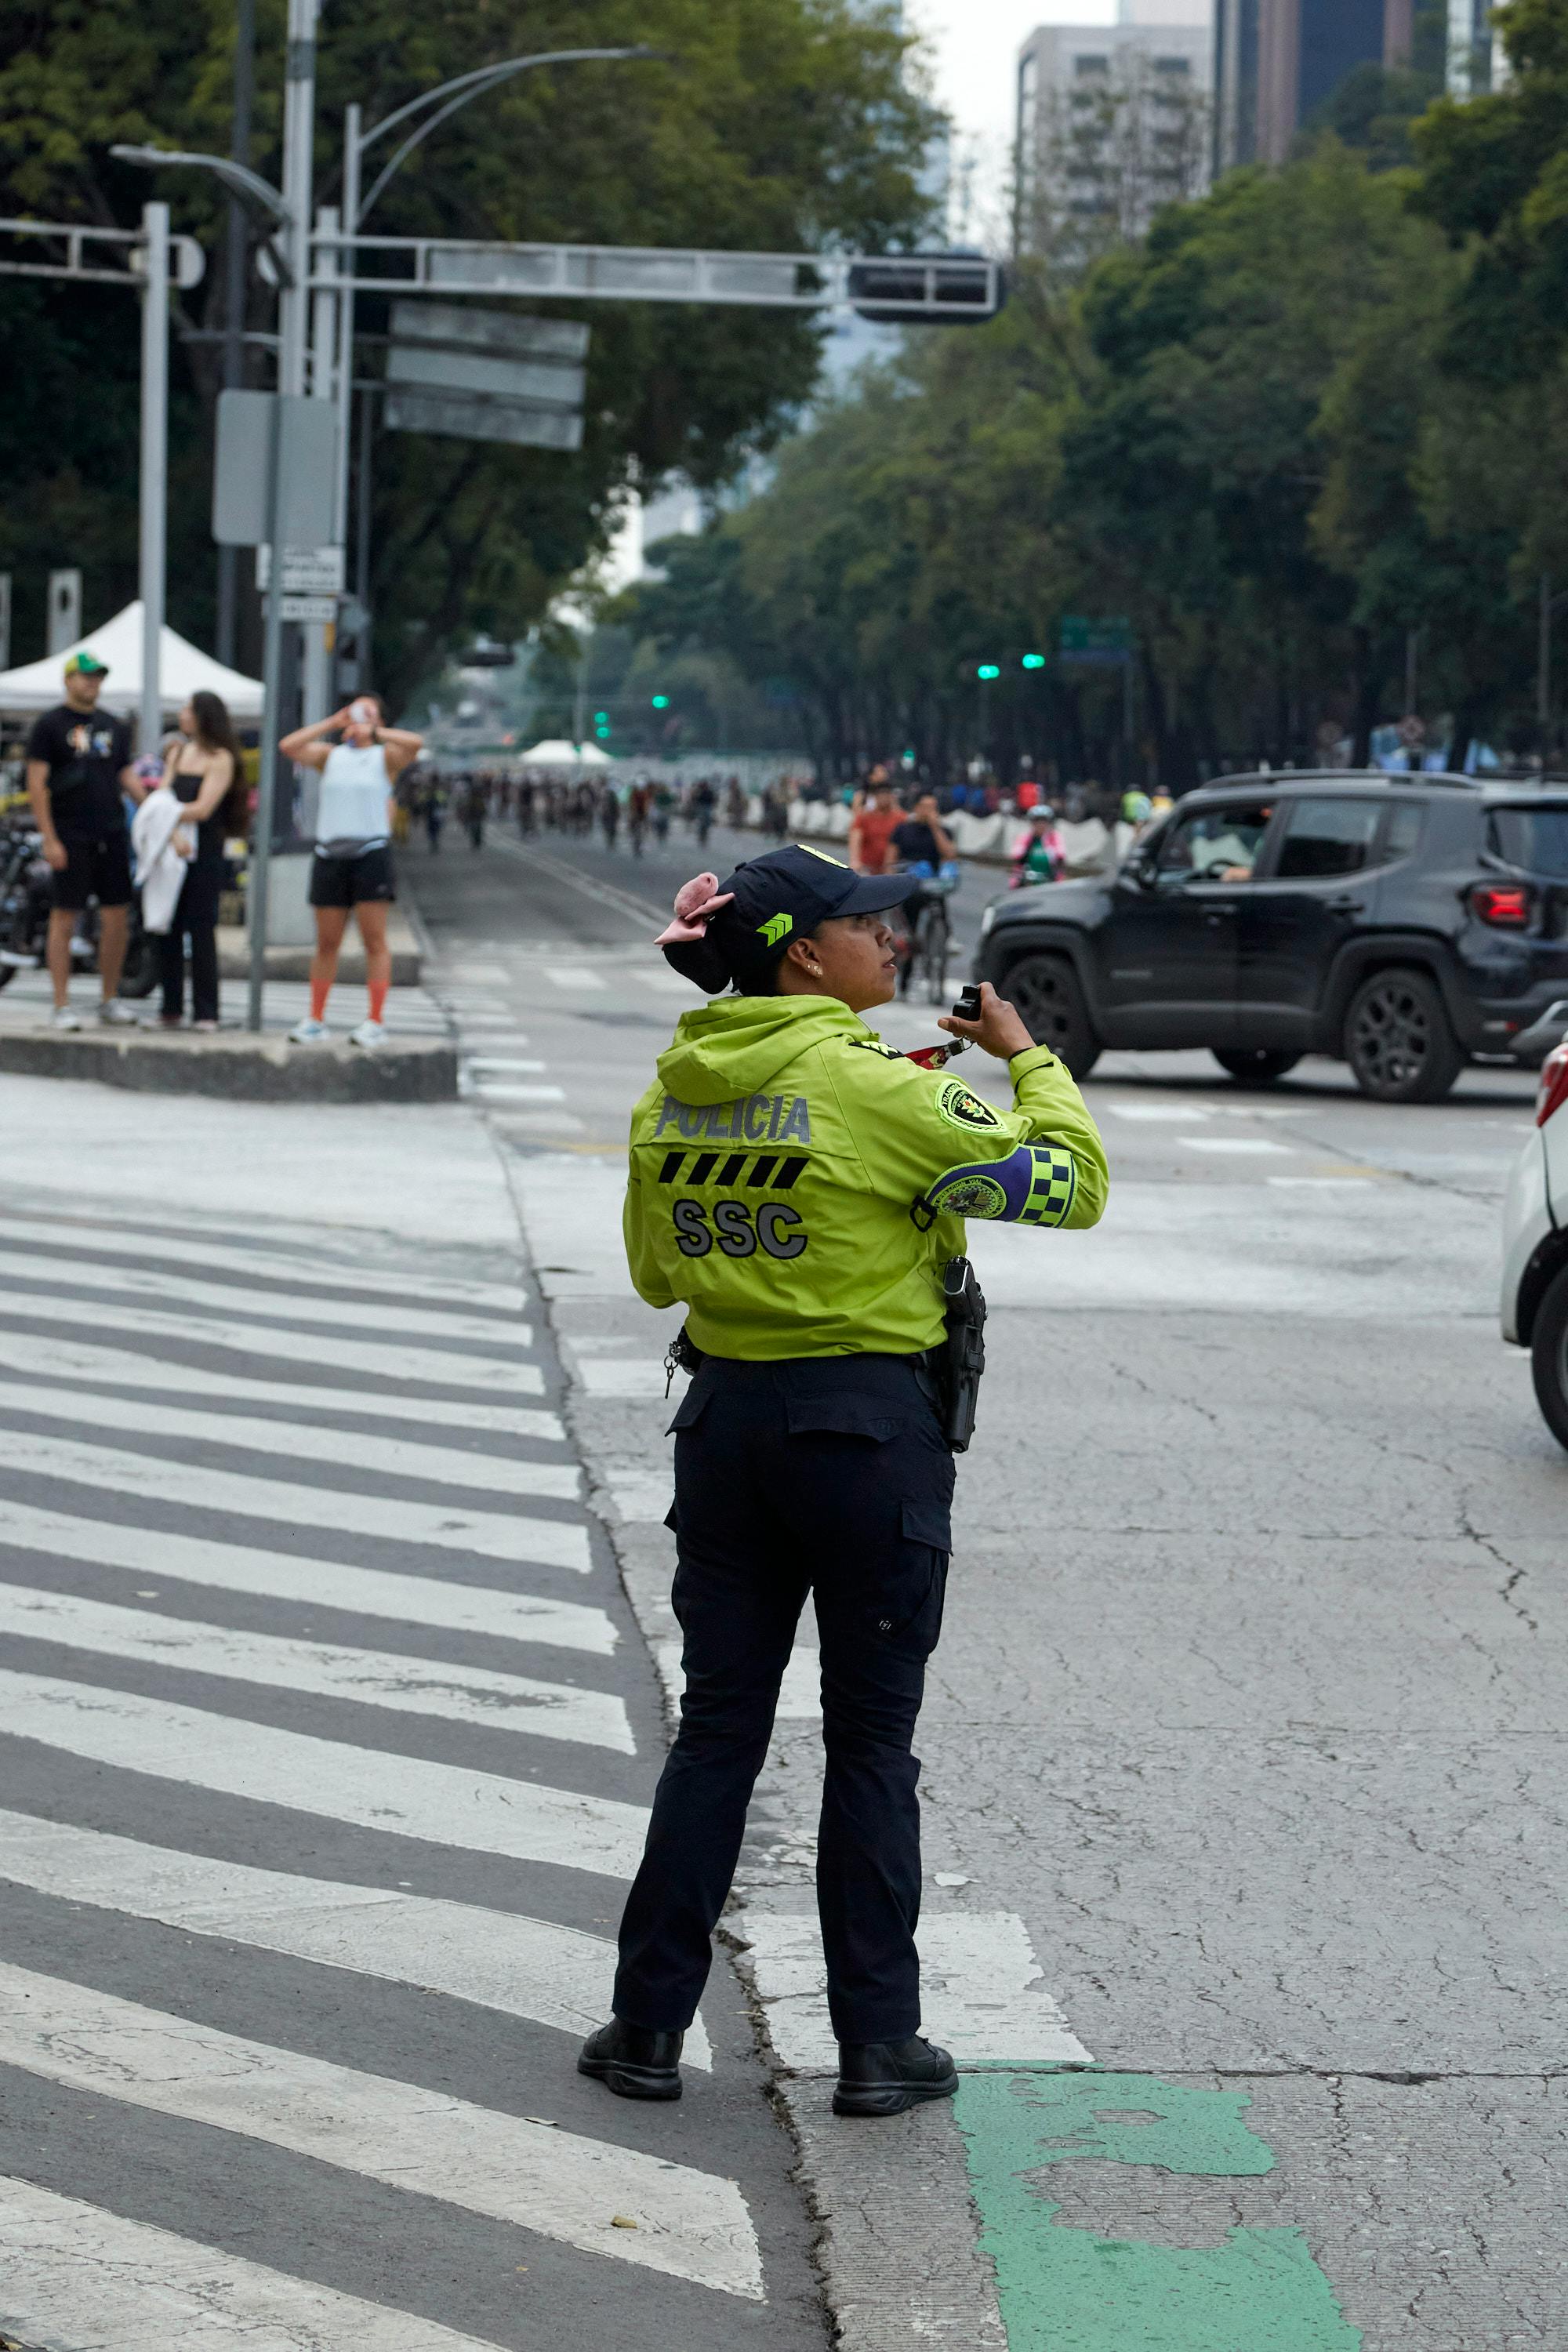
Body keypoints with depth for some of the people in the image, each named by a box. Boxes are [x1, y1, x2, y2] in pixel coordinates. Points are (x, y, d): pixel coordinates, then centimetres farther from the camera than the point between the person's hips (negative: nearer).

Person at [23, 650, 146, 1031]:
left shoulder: (114, 726, 14)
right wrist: (49, 839, -13)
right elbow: (37, 784, -6)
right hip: (70, 839, -5)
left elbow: (127, 776, 18)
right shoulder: (50, 725, -2)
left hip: (111, 836, 5)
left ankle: (110, 1000, 15)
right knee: (64, 919, -2)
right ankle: (61, 1007, 2)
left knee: (117, 918, 4)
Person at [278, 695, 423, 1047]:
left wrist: (373, 732, -6)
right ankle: (315, 1019, 11)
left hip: (371, 852, -3)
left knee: (374, 939, -5)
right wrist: (332, 724, 3)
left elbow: (413, 744, -13)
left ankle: (375, 1021, -4)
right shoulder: (330, 755, 16)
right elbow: (289, 746, 3)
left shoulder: (385, 756, 7)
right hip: (330, 855, 3)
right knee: (326, 942, 6)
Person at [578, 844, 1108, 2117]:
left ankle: (651, 2022, 13)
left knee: (717, 1726, 12)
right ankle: (877, 2039, 9)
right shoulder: (877, 1089, -15)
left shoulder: (677, 1087, 4)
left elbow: (654, 1269, 16)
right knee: (871, 1740, 4)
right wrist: (1029, 1057, 3)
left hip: (724, 1413, 5)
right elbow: (1068, 1184, -11)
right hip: (869, 1424, -5)